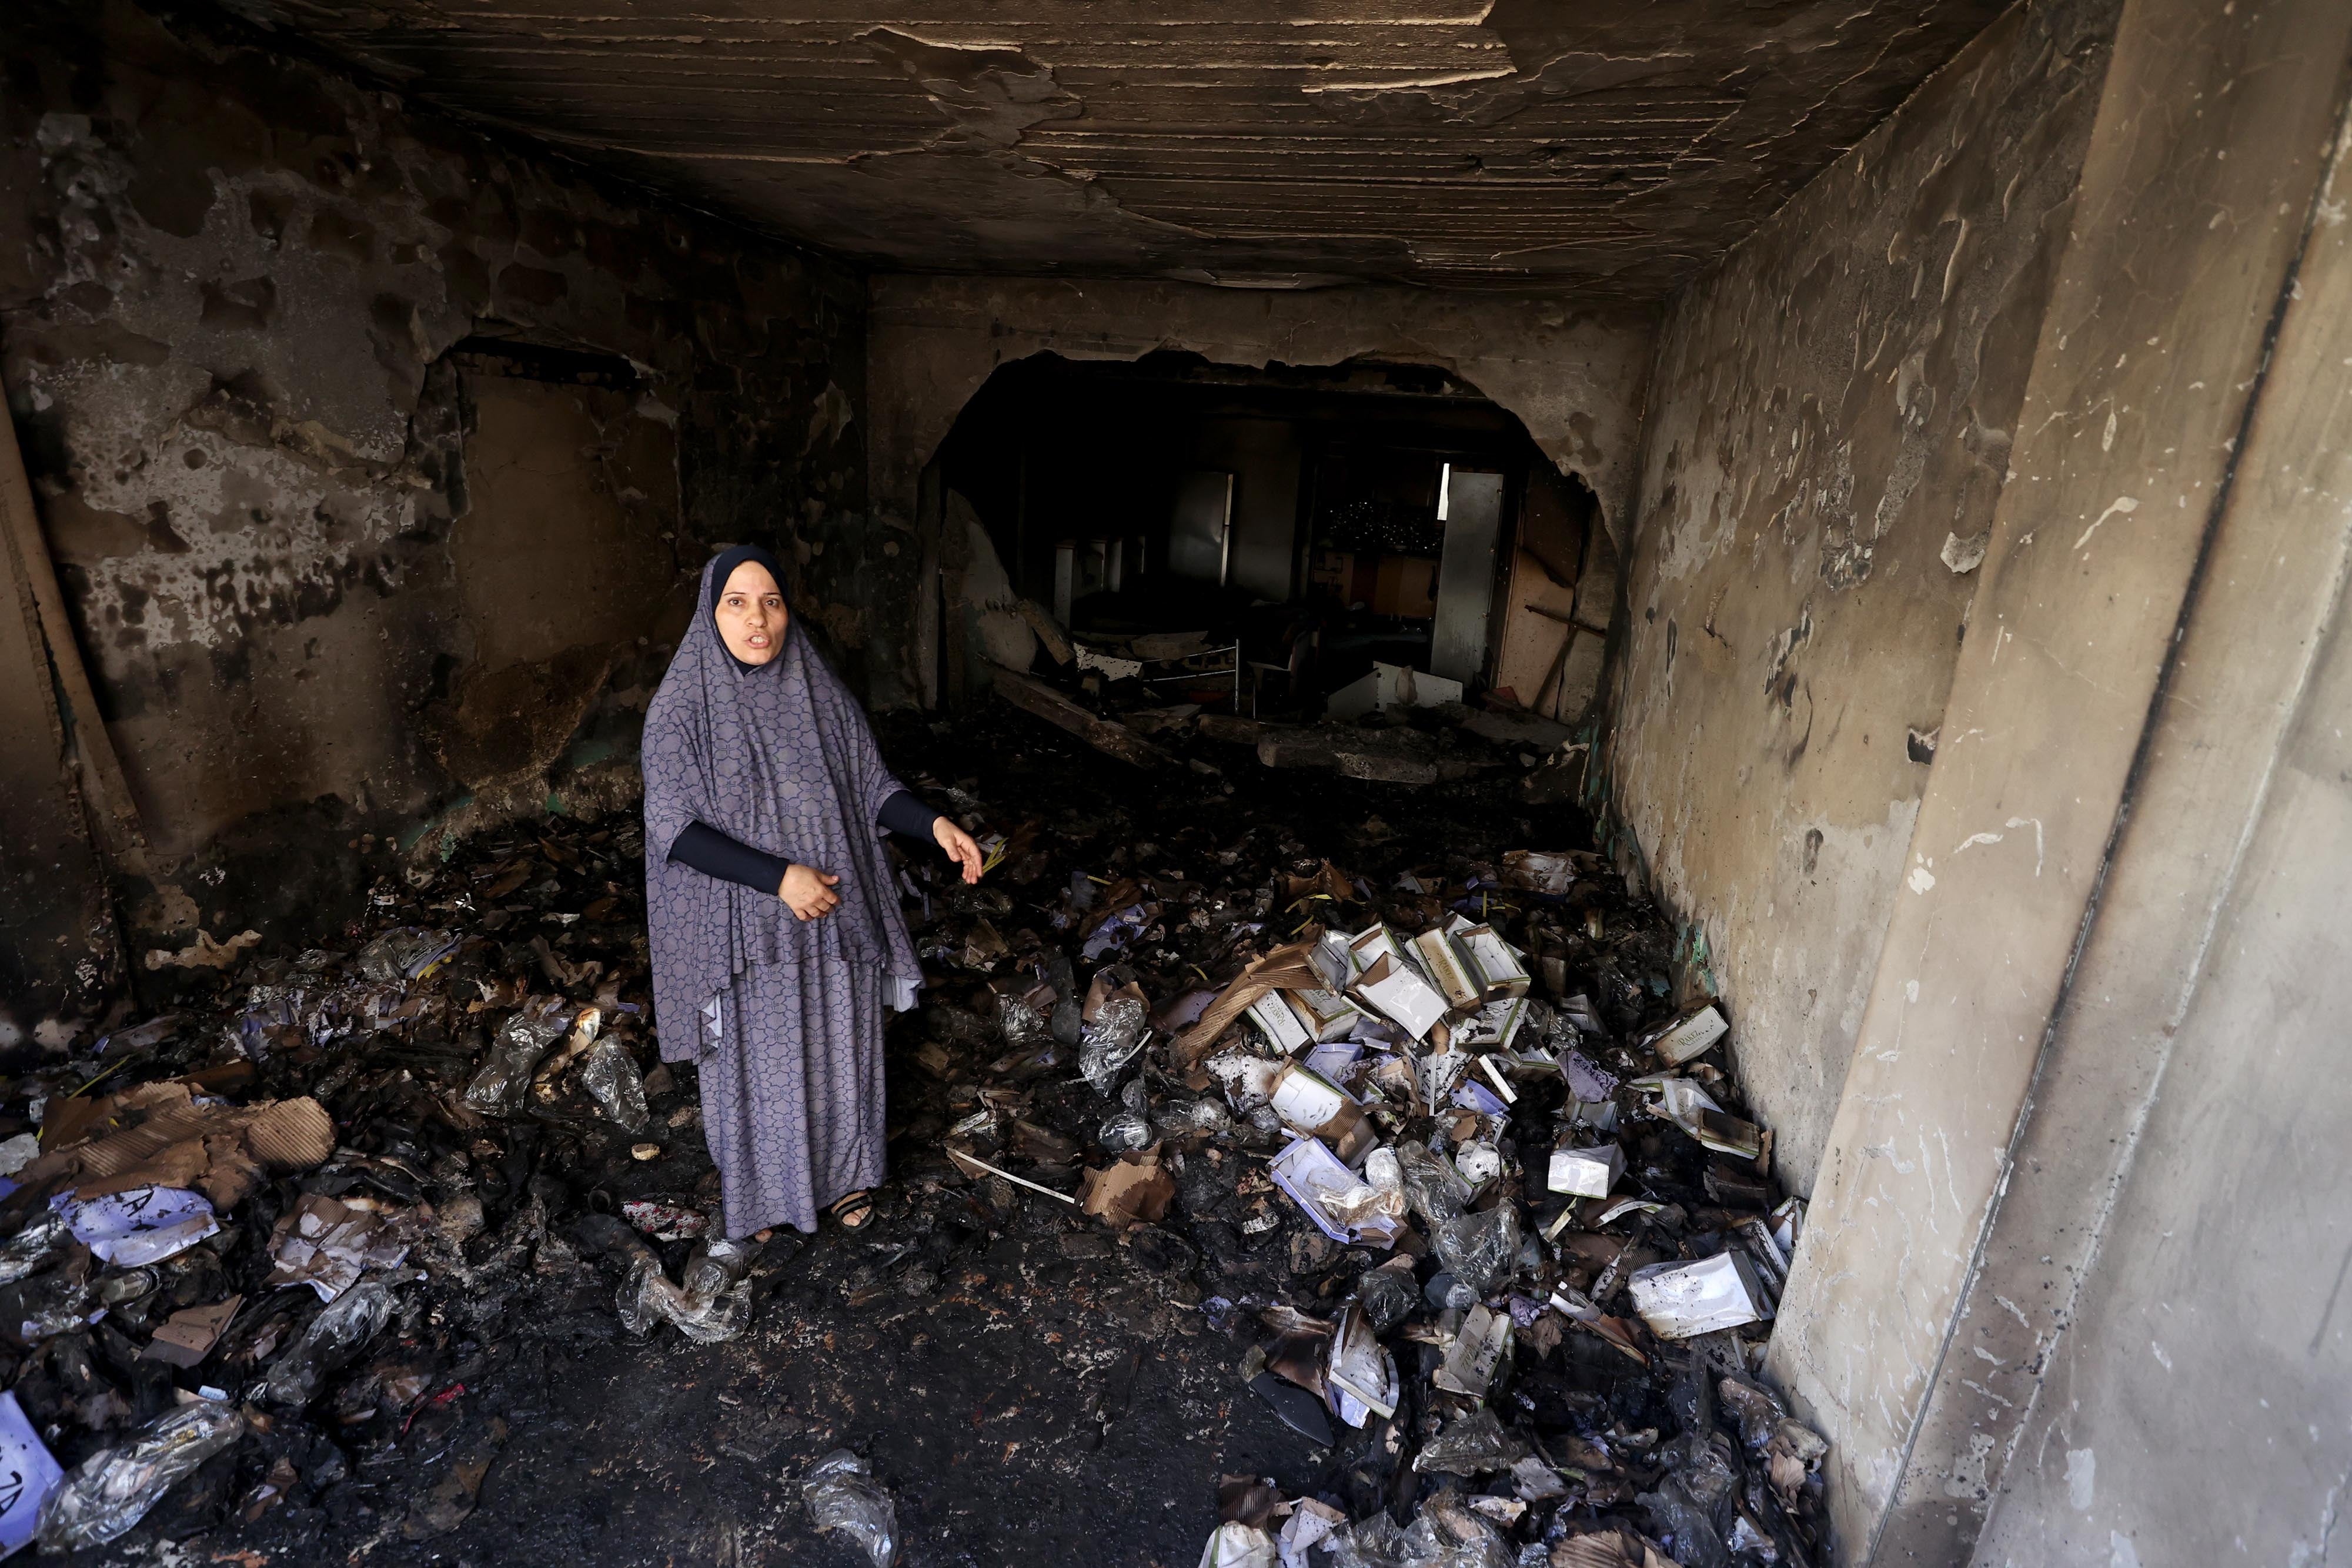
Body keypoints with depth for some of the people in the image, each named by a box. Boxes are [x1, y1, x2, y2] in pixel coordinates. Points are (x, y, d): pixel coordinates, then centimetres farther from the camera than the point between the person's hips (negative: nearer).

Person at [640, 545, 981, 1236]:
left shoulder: (822, 694, -4)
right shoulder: (680, 707, -13)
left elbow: (871, 785, 2)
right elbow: (674, 830, -15)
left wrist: (933, 823, -16)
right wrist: (779, 876, -24)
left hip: (833, 917, 3)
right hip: (743, 926, -2)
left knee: (839, 1050, 18)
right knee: (757, 1063, 15)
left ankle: (843, 1173, 43)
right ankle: (761, 1187, 42)